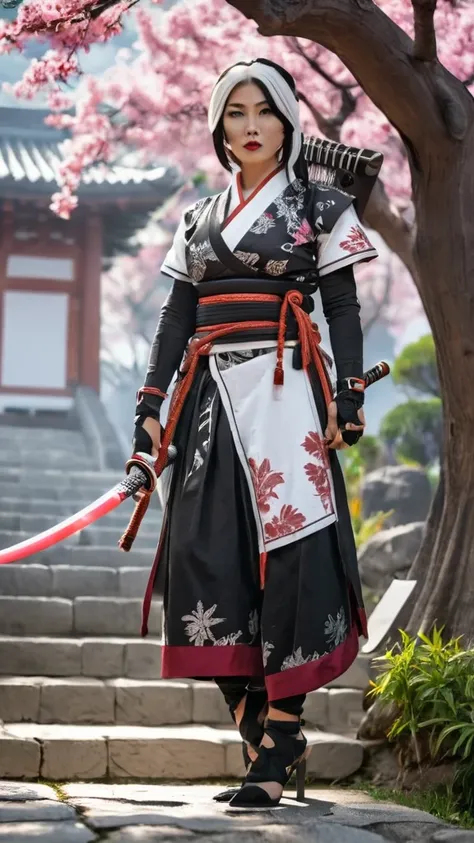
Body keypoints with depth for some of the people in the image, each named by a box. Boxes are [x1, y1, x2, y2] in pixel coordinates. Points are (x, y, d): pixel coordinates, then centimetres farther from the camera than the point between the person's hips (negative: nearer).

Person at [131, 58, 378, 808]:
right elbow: (175, 317, 16)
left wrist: (348, 401, -10)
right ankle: (264, 737, 3)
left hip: (285, 394, -4)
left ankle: (276, 748, -5)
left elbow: (344, 311, 2)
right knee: (207, 558, -5)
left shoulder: (320, 207, 6)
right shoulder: (199, 217, 18)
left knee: (286, 552, -10)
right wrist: (151, 408, 8)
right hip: (210, 396, 4)